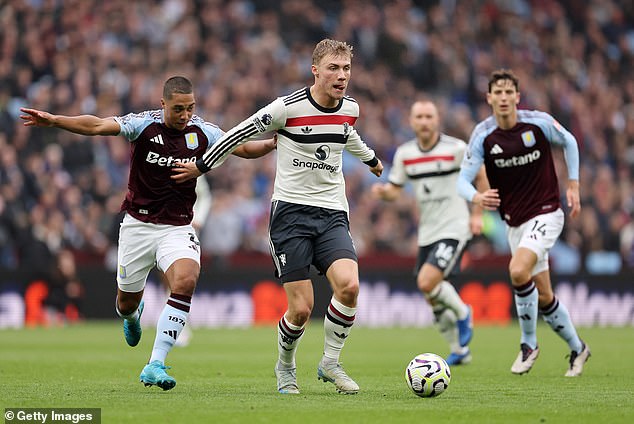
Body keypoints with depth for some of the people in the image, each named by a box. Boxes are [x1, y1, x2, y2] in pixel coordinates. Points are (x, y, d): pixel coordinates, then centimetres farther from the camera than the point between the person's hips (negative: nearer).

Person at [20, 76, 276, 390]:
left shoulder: (203, 132, -4)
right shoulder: (144, 124, -13)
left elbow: (243, 148, 10)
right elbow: (97, 126, -25)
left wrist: (273, 143, -9)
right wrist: (54, 120, -39)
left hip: (178, 228, 1)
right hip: (138, 224, -1)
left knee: (186, 280, -28)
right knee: (126, 303, 9)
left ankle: (156, 365, -25)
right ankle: (133, 315, 52)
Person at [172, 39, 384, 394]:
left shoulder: (350, 108, 6)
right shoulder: (288, 108, -11)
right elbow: (240, 134, 2)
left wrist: (370, 158, 49)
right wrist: (202, 167, 11)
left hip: (332, 214, 4)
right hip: (291, 209, -4)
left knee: (349, 286, -22)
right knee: (301, 309, -10)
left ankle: (330, 363, 0)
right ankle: (286, 367, 22)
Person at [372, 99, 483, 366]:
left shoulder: (456, 148, -10)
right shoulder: (404, 154, 3)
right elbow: (395, 191, 9)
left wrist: (477, 215, -2)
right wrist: (383, 191, -14)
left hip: (454, 227, -6)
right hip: (427, 232, 6)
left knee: (427, 282, -23)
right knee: (433, 299, 8)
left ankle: (462, 313, 6)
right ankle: (459, 351, 27)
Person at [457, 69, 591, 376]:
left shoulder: (539, 122, -11)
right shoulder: (483, 135, -8)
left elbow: (569, 142, 8)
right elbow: (462, 180, -12)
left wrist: (573, 186, 5)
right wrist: (476, 197, -34)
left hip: (545, 213, -4)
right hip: (514, 222, 4)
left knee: (518, 270, -27)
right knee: (544, 296, 7)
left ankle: (528, 343, -8)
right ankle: (577, 348, 30)